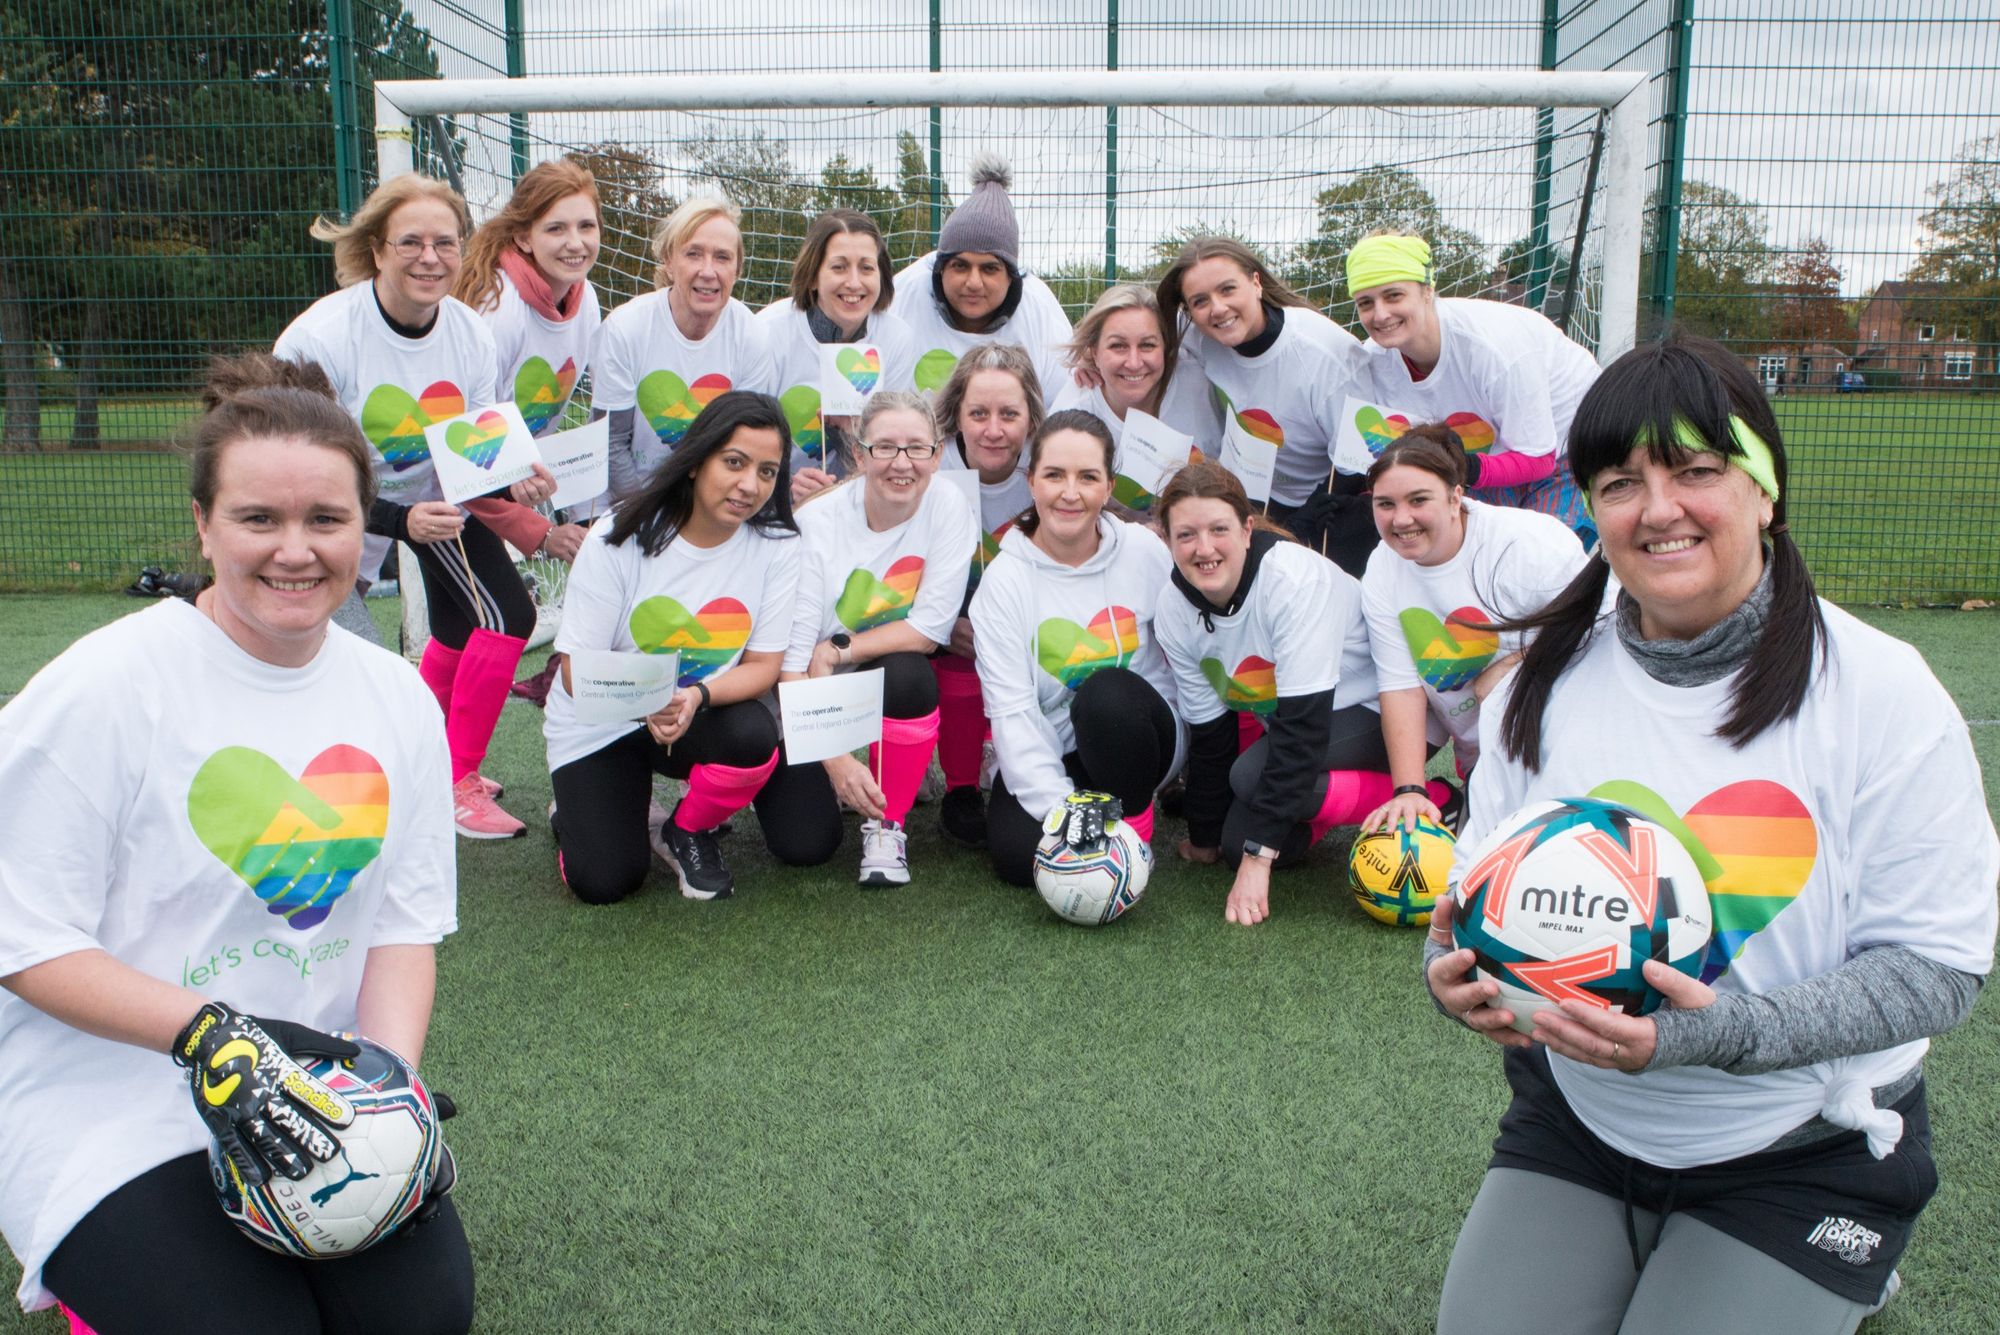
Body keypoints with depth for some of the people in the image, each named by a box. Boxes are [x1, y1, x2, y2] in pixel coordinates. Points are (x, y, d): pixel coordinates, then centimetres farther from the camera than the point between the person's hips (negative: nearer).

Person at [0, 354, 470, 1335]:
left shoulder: (397, 697, 1)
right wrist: (206, 1031, -25)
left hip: (315, 1089, 4)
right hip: (110, 1108, -4)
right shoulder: (102, 687, -14)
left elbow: (405, 921, 3)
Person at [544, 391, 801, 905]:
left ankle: (687, 832, 0)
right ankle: (581, 811, 22)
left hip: (703, 715, 2)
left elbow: (762, 665, -11)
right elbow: (577, 673, -16)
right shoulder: (617, 539, -18)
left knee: (753, 736, -33)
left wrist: (696, 696, -32)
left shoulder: (777, 547, -13)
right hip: (598, 726, -1)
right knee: (604, 883, -15)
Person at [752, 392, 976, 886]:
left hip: (892, 681, 2)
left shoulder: (949, 507, -15)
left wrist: (835, 652, -21)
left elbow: (929, 631, -16)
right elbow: (792, 657, -20)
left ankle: (886, 826, -11)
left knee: (908, 675, -35)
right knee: (803, 844, -16)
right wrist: (836, 759, -25)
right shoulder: (817, 521, -19)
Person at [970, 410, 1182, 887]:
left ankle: (1132, 831, -12)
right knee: (1021, 854, -28)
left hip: (1135, 737, 1)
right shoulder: (1004, 579, -9)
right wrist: (1061, 807, -24)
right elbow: (1011, 712, -16)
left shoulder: (1145, 550, -4)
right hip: (1046, 755, 0)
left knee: (1108, 691, -33)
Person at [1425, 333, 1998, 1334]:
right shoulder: (1546, 681, -6)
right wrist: (1457, 967, -22)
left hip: (1802, 1154, -2)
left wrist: (1723, 1030, -31)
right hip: (1574, 1121, 3)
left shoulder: (1880, 690, -15)